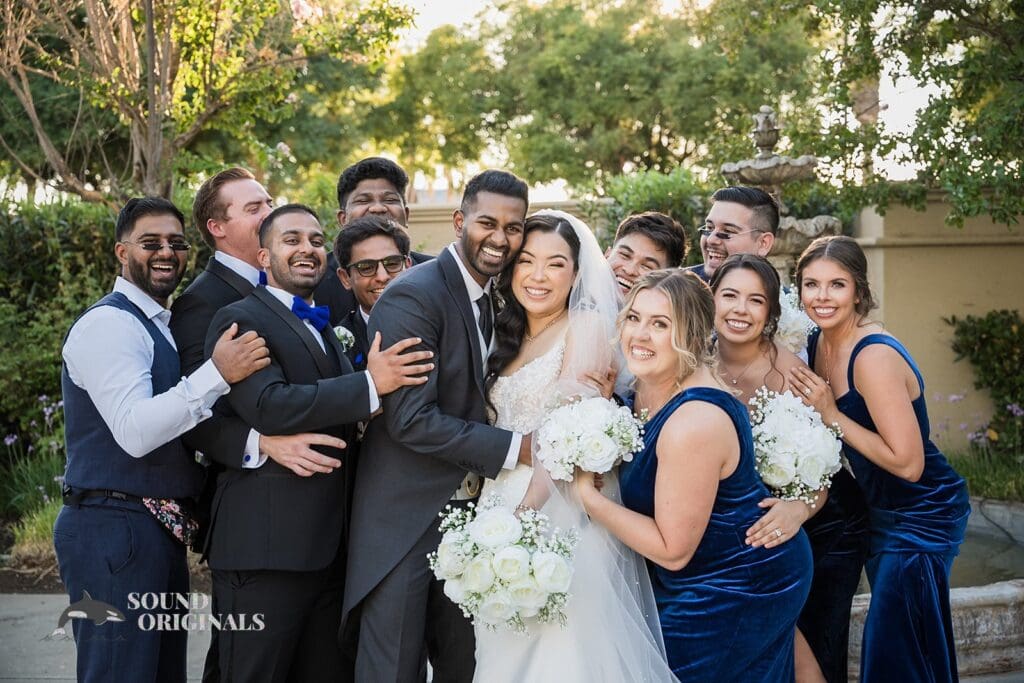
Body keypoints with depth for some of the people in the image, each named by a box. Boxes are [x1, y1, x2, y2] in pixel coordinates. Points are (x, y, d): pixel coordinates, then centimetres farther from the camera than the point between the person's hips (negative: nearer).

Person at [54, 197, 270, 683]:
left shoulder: (161, 327, 17)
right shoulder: (108, 323, -12)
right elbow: (134, 432, -23)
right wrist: (218, 374, -28)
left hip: (160, 532, 9)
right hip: (114, 531, -9)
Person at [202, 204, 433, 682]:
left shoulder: (328, 331, 21)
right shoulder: (240, 319, -5)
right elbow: (268, 405, -21)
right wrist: (372, 384, -20)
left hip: (329, 550, 8)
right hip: (266, 548, -8)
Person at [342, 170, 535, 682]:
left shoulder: (495, 298, 9)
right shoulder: (412, 295, -17)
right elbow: (409, 419, -23)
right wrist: (514, 447, -20)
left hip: (468, 511, 8)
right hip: (406, 518, -8)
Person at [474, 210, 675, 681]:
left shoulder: (587, 326, -6)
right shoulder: (508, 334, 16)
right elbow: (495, 428, 15)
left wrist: (528, 505, -23)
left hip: (560, 509, -7)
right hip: (501, 505, 7)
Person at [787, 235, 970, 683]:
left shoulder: (874, 356, -26)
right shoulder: (818, 344, -1)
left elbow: (907, 463, -28)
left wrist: (831, 415, -24)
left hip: (922, 516, -9)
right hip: (880, 511, 9)